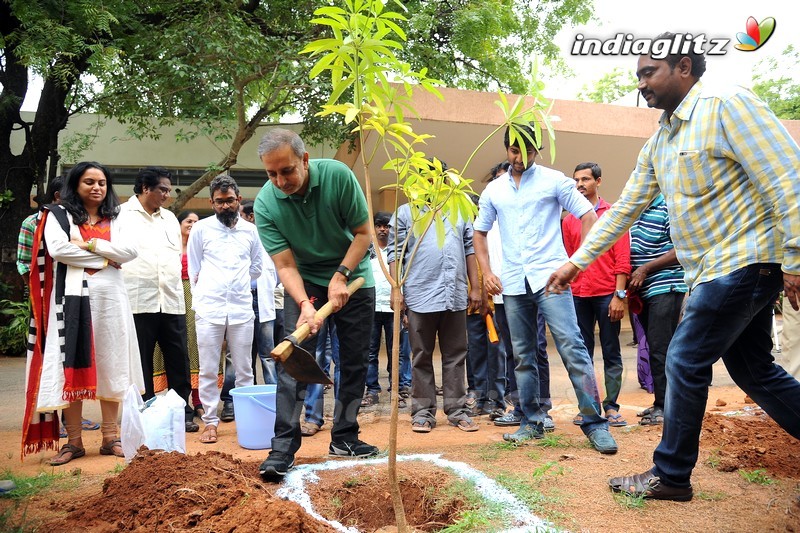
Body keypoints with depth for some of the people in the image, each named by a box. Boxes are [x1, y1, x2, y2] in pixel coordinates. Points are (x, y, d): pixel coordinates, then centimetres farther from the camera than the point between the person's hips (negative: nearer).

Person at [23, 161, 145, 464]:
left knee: (111, 366, 4)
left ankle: (110, 438, 10)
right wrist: (105, 258, -8)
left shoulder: (115, 220, 15)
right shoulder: (58, 215, 6)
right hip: (73, 297, -3)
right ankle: (74, 441, 5)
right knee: (71, 367, -2)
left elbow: (130, 251, -2)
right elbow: (57, 249, -12)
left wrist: (89, 244, -10)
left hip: (110, 297, 3)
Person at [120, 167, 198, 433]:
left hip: (172, 301, 5)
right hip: (139, 301, -4)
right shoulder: (122, 215, 2)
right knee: (142, 364, 2)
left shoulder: (170, 218, 20)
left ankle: (184, 413, 11)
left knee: (179, 361, 4)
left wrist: (175, 285, 15)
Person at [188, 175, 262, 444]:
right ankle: (210, 422, 12)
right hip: (209, 309, -1)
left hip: (241, 308, 1)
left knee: (244, 370, 6)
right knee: (208, 371, 3)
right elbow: (194, 270, 10)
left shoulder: (250, 230, 8)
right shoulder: (201, 229, 5)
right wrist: (202, 297, 8)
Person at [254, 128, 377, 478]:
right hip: (304, 282, -1)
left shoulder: (338, 176, -21)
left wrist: (341, 276, -22)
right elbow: (285, 265, -20)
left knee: (355, 363, 5)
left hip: (353, 277, 1)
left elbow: (363, 232, -12)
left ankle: (344, 438, 18)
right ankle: (283, 447, -9)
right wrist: (304, 305, -36)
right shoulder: (265, 204, -20)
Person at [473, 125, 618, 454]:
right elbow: (480, 232, 20)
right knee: (523, 357, 9)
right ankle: (532, 423, 20)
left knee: (572, 347, -12)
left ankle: (594, 423, -6)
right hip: (513, 284, 5)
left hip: (550, 278, -4)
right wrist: (486, 272, 7)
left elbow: (588, 216, -1)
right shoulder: (494, 190, 11)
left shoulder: (553, 180, 0)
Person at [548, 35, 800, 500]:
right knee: (753, 370, 13)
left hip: (743, 261, -9)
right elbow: (624, 210, 17)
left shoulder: (726, 105, -13)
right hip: (714, 269, 9)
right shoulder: (660, 142, 14)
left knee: (686, 363, -4)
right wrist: (576, 262, 14)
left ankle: (671, 476, 11)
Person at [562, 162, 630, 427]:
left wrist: (619, 295, -10)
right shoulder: (568, 220, 11)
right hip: (578, 296, 3)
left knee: (611, 353, 3)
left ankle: (611, 406, 9)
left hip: (607, 294, -3)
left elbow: (622, 258, -3)